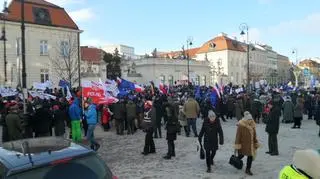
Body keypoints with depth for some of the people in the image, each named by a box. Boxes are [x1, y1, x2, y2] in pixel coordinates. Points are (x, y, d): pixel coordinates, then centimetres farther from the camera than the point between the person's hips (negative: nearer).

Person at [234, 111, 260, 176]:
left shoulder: (252, 125, 2)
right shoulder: (241, 125, -17)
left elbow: (254, 135, 12)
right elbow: (238, 135, -15)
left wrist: (256, 143, 13)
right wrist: (237, 145, -14)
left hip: (250, 144, 6)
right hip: (243, 144, -5)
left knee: (251, 156, 6)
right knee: (241, 155, 8)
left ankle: (248, 169, 20)